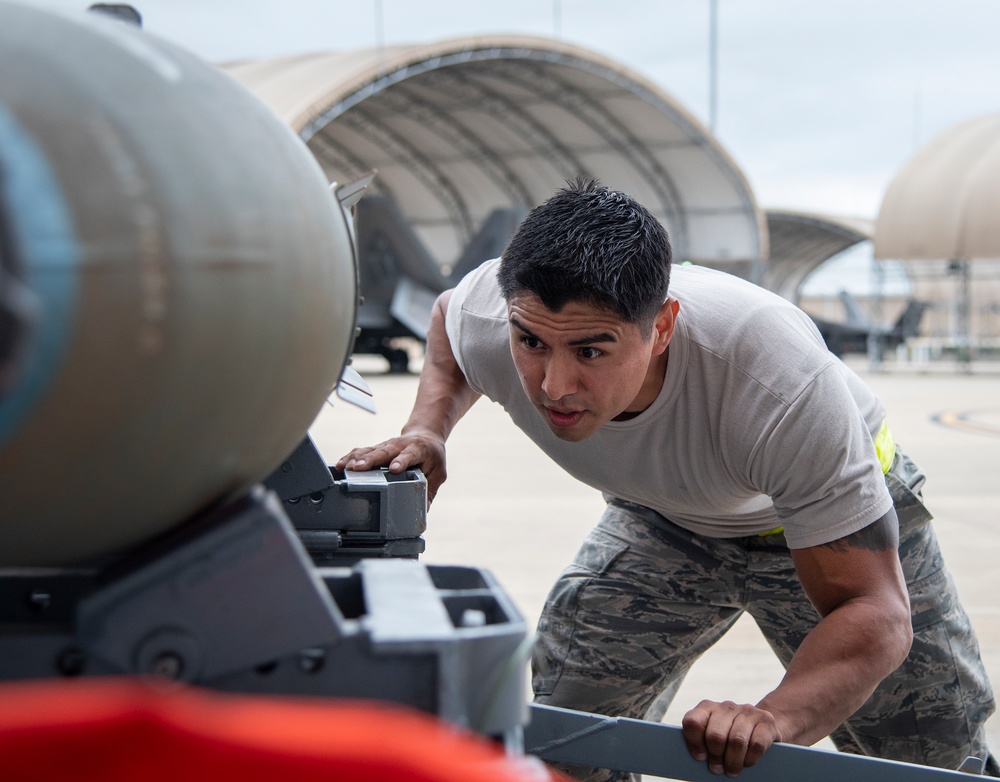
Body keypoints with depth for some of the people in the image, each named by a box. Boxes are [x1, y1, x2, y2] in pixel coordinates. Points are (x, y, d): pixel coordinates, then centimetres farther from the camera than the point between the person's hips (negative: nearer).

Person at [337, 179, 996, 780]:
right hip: (665, 519, 3)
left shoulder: (782, 379, -45)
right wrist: (426, 430, -22)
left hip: (842, 521, -3)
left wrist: (770, 717, -59)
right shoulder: (487, 323, -32)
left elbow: (873, 612, -40)